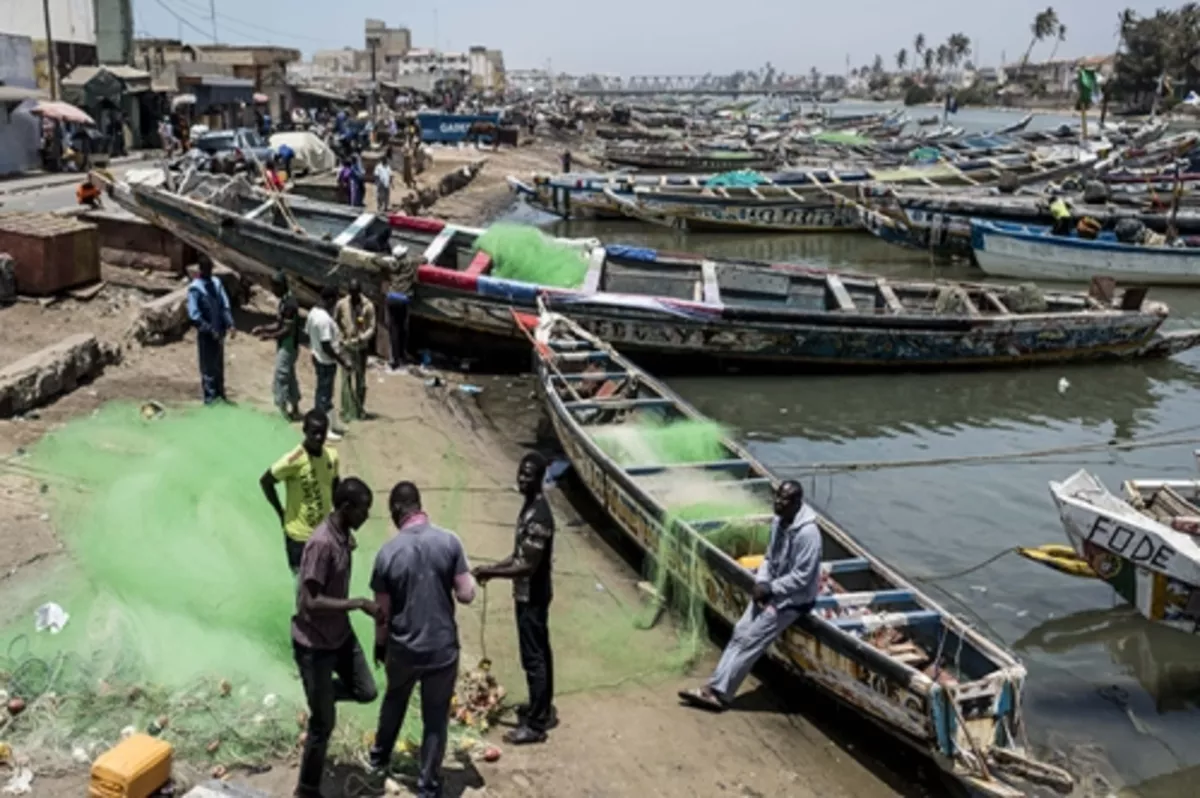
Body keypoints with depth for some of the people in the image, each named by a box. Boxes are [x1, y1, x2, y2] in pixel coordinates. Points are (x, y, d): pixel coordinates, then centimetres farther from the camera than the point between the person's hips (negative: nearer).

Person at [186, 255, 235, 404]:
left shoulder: (216, 283, 5)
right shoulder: (194, 288, -13)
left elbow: (225, 306, 4)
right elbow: (194, 315, -17)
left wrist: (230, 324, -8)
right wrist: (210, 330, -21)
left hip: (219, 332, 6)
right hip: (205, 334, -6)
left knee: (219, 365, 15)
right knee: (208, 366, 1)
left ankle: (220, 394, 27)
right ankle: (210, 397, 9)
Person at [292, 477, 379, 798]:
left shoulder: (344, 536, 0)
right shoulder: (322, 543, -28)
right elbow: (310, 602, -30)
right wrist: (358, 603, -27)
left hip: (340, 633, 8)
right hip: (314, 643, -8)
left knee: (366, 692, 15)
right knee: (323, 723, 3)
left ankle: (319, 692, 38)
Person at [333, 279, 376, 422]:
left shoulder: (368, 306, -8)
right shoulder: (341, 304, -4)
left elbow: (371, 328, -7)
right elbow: (335, 322, 9)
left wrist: (362, 338, -23)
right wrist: (340, 336, -4)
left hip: (361, 347, 0)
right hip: (346, 346, 0)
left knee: (360, 379, 11)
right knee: (346, 378, -7)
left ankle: (360, 409, 25)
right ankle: (347, 411, -4)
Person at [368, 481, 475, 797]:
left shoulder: (388, 552, -12)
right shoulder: (449, 541, -13)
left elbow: (382, 612, -4)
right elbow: (466, 595, -11)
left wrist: (380, 644, 13)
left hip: (402, 649, 1)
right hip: (442, 648, -1)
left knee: (394, 700, 29)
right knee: (436, 718, 14)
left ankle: (379, 758, 47)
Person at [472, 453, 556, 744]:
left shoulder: (539, 517, -25)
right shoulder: (529, 507, 7)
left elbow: (529, 566, -25)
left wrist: (492, 573, -20)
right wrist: (493, 567, 6)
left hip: (532, 596, -10)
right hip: (530, 594, 10)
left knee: (533, 658, -2)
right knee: (540, 653, 19)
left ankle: (535, 725, 7)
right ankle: (544, 710, 31)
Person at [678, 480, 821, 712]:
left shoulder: (807, 532, -25)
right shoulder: (778, 522, 3)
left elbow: (802, 577, -24)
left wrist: (770, 588, -18)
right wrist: (760, 582, -4)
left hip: (794, 597, -8)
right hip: (772, 590, 8)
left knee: (751, 639, -14)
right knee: (740, 631, -4)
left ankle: (719, 693, -10)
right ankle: (715, 688, -6)